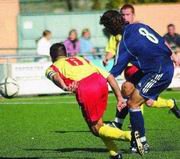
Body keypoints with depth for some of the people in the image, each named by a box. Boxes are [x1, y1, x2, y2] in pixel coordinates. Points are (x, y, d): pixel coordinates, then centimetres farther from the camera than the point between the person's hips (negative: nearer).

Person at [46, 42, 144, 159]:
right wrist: (119, 97, 24)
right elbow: (109, 77, 26)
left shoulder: (53, 67, 26)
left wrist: (64, 87, -23)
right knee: (97, 122, 25)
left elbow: (55, 76, -3)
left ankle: (129, 135, -13)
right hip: (100, 82, 5)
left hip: (85, 89, -5)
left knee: (96, 129, 7)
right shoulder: (81, 59, 37)